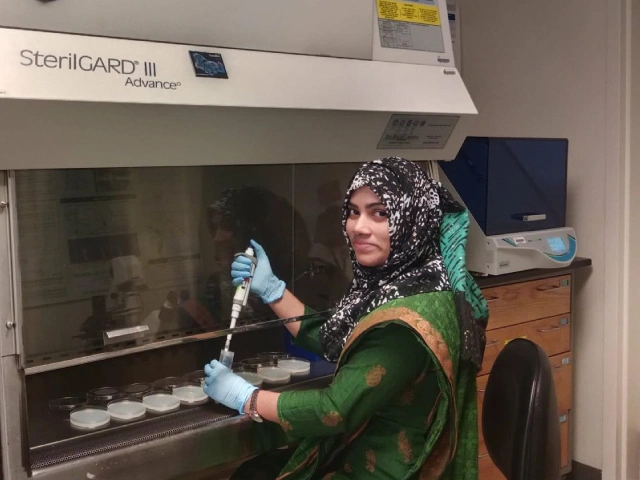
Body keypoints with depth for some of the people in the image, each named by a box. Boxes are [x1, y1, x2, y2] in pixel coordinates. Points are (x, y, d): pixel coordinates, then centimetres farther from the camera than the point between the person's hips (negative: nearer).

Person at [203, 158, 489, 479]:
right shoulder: (395, 284, -1)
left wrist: (244, 396, -13)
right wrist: (269, 287, 6)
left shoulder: (411, 317, -29)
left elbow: (335, 411, -25)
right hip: (365, 454, 8)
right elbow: (330, 342, 11)